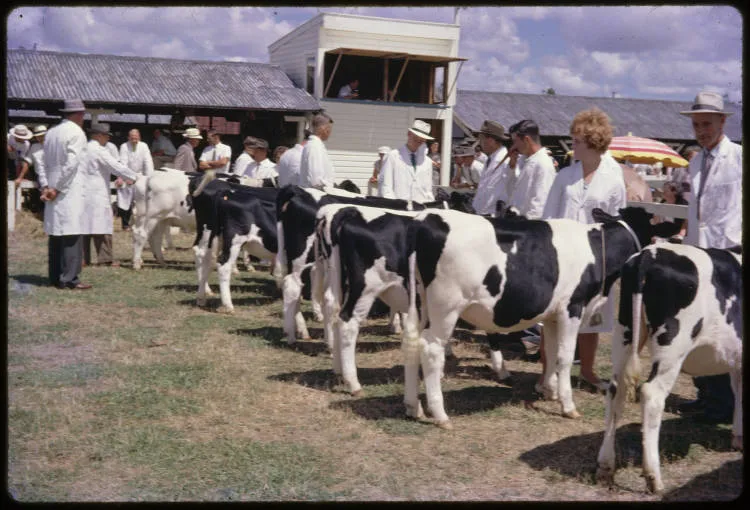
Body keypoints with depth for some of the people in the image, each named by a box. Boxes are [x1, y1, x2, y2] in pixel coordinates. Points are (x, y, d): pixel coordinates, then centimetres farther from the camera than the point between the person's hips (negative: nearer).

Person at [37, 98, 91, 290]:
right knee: (72, 236, -5)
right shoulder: (77, 133, -11)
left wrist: (45, 186, 5)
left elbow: (42, 162, 11)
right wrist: (58, 189, -12)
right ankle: (70, 279, -6)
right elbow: (71, 165, -17)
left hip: (53, 191, 8)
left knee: (55, 235, 12)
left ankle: (55, 277, 17)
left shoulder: (51, 132, 13)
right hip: (70, 192, -8)